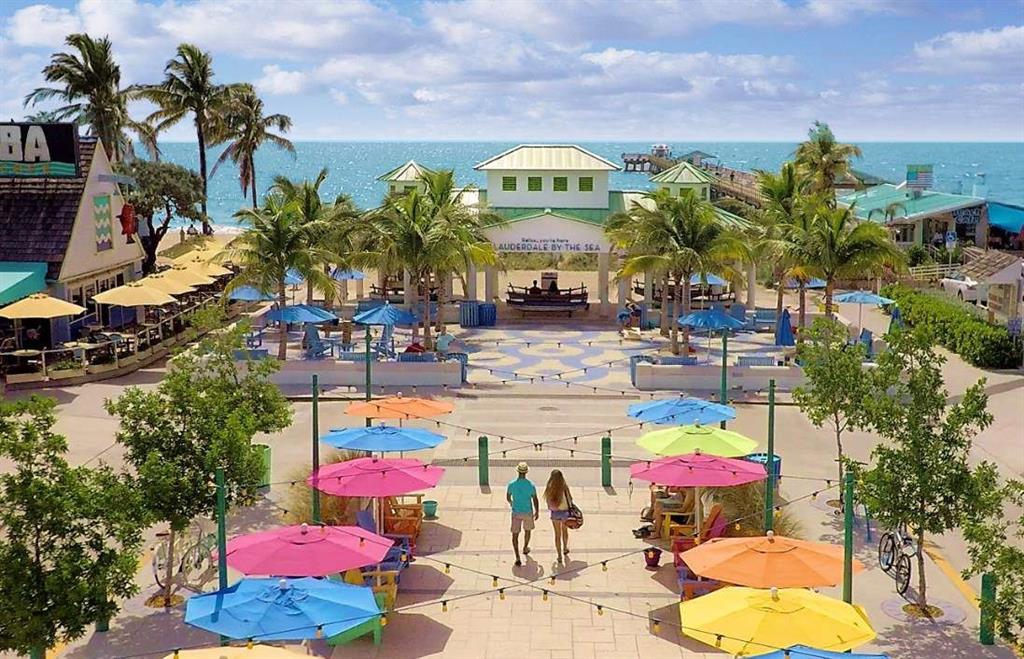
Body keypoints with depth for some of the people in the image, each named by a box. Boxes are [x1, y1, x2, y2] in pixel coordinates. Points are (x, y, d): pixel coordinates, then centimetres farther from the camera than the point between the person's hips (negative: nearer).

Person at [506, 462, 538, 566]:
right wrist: (537, 512, 8)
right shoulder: (531, 485, -15)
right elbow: (535, 500, -7)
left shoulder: (511, 484, -12)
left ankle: (517, 557, -8)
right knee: (527, 530, 26)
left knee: (515, 534, 3)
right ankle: (525, 549, 47)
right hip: (528, 512, 1)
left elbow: (508, 498, 3)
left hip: (516, 512, 0)